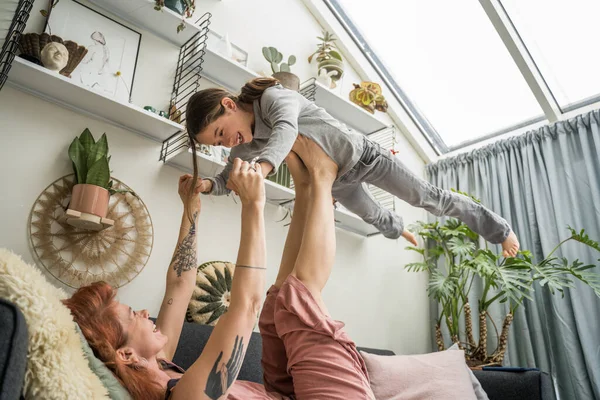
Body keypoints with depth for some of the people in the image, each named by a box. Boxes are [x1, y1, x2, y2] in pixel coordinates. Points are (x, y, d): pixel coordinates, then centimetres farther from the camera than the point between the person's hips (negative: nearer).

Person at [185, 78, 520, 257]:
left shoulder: (273, 97, -33)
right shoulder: (245, 148, -11)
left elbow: (286, 129, -53)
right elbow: (228, 179, -1)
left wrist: (261, 168, -72)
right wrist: (206, 185, -24)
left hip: (360, 155, -6)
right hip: (334, 180, 7)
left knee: (425, 196, 2)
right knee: (373, 215, 28)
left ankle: (499, 229, 23)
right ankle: (399, 229, 66)